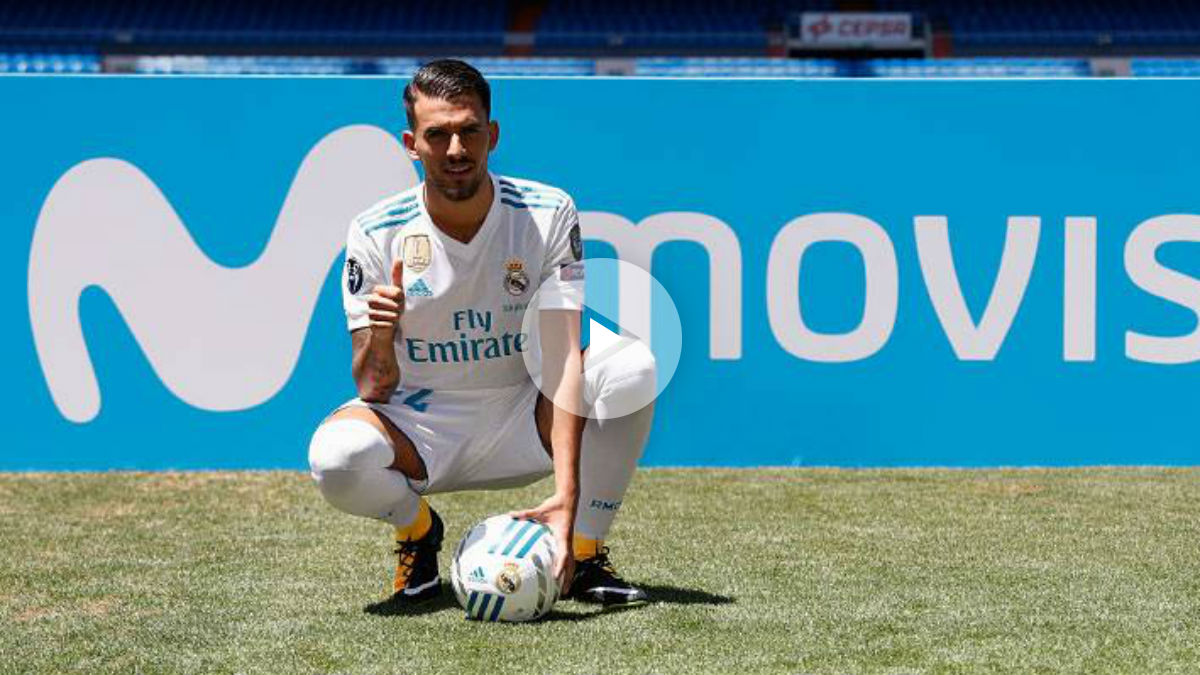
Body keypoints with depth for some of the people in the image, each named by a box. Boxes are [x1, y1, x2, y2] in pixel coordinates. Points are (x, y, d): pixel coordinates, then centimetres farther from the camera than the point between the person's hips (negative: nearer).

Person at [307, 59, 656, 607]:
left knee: (634, 367, -27)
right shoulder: (376, 234, -11)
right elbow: (374, 388, -11)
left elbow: (563, 357, -22)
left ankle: (585, 552, -9)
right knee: (336, 455, -34)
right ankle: (417, 530, 2)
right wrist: (378, 340, -38)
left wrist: (567, 493, -35)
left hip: (522, 420, 1)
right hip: (421, 427, -1)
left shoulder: (548, 215, -12)